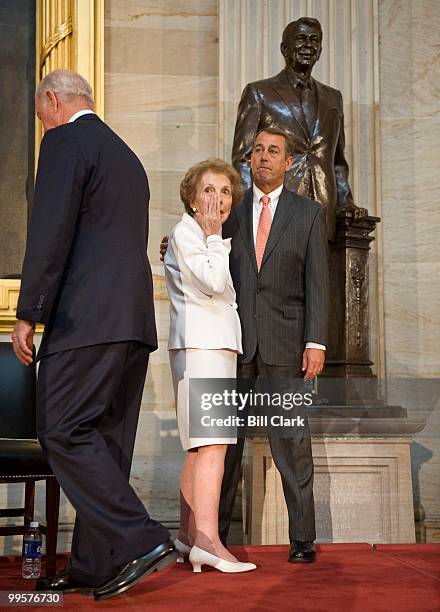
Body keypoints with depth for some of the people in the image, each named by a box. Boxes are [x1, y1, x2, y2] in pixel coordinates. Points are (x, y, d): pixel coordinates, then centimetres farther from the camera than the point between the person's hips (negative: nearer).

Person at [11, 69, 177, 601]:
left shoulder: (65, 141, -2)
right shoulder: (126, 156, 26)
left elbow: (51, 232, -13)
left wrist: (28, 314, -12)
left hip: (87, 316, -9)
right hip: (133, 319, 9)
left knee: (63, 431, -8)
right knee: (104, 441, 8)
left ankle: (139, 542, -13)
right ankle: (95, 566, 12)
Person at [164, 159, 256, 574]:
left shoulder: (218, 241, 24)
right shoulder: (184, 233, -4)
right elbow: (213, 281, -18)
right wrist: (212, 235, -9)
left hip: (218, 345, 10)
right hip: (199, 344, -10)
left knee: (200, 447, 9)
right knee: (212, 444, -19)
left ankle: (188, 536, 14)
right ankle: (207, 542, -24)